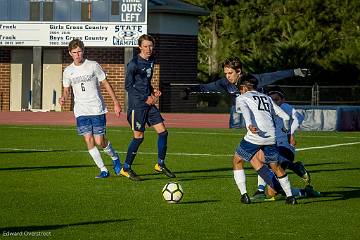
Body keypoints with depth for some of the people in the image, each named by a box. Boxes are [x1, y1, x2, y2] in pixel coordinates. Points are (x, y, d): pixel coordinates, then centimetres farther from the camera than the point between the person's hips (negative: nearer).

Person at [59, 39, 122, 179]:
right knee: (89, 140, -7)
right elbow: (67, 90, 15)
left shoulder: (93, 66, -2)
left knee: (99, 141, -6)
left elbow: (106, 84, 4)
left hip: (97, 109, -3)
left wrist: (116, 103, 2)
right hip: (81, 112, 3)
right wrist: (63, 98, -9)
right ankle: (103, 170, 3)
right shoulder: (68, 71, 6)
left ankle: (115, 158, 24)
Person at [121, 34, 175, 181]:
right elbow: (128, 86, -12)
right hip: (136, 105, -8)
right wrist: (145, 98, -13)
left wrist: (153, 91, 5)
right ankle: (126, 168, 8)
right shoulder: (134, 64, -13)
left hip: (149, 104, 8)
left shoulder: (151, 61, 11)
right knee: (138, 136, -5)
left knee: (163, 131, 2)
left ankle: (160, 165, 14)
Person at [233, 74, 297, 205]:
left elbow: (245, 110, -12)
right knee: (276, 167, 20)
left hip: (254, 135, -4)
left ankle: (244, 194, 8)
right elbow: (285, 117, 26)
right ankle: (290, 196, 17)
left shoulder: (241, 98, 13)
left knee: (237, 161, 16)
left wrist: (249, 125, -30)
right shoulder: (267, 98, 28)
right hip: (271, 137, 4)